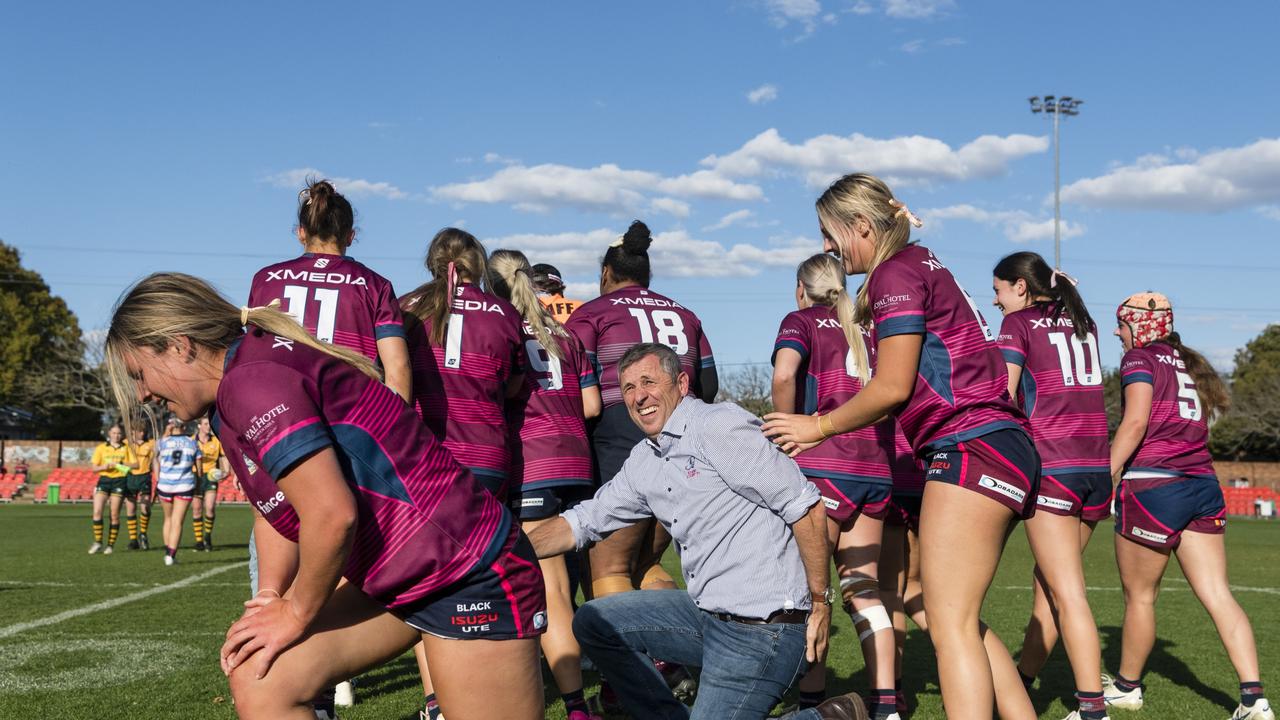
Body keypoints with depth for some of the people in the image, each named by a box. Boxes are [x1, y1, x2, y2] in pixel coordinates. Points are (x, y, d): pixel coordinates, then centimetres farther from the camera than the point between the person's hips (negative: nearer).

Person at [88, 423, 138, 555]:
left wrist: (121, 463, -14)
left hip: (119, 481, -1)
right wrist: (103, 466, -15)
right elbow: (94, 468, 6)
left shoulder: (126, 448, 8)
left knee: (114, 515, -2)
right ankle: (97, 542, 1)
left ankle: (110, 545, 6)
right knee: (97, 511, -10)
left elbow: (136, 465, 1)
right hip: (104, 480, 1)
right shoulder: (101, 448, 9)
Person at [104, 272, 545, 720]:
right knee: (258, 683, 1)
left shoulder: (252, 379, -19)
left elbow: (332, 515, -26)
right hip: (389, 579, 10)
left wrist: (296, 614, -11)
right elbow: (275, 510, 19)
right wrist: (271, 595, 4)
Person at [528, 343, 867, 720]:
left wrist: (820, 601, -13)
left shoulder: (717, 425, -14)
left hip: (762, 624, -8)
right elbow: (581, 523, 16)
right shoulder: (642, 461, 11)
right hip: (707, 612, 9)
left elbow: (807, 507, -16)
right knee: (593, 623, 6)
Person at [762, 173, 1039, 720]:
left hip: (972, 448, -10)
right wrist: (825, 429, 20)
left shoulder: (896, 272, -7)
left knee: (950, 625, -11)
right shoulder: (921, 266, 22)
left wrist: (820, 425, 2)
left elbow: (893, 387, -11)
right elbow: (904, 391, 21)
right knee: (963, 622, 12)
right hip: (1000, 449, 10)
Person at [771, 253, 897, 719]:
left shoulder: (801, 321, 5)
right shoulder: (865, 330, 21)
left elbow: (784, 375, -15)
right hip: (877, 470, 6)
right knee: (863, 584, 9)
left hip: (824, 466, -6)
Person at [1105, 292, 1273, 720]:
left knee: (1139, 595, 7)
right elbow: (1201, 422, 21)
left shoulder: (1140, 358, -3)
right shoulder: (1190, 362, 20)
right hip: (1203, 485, 7)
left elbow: (1135, 421, -15)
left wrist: (1107, 476, -15)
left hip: (1153, 484, -7)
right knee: (1218, 595, 3)